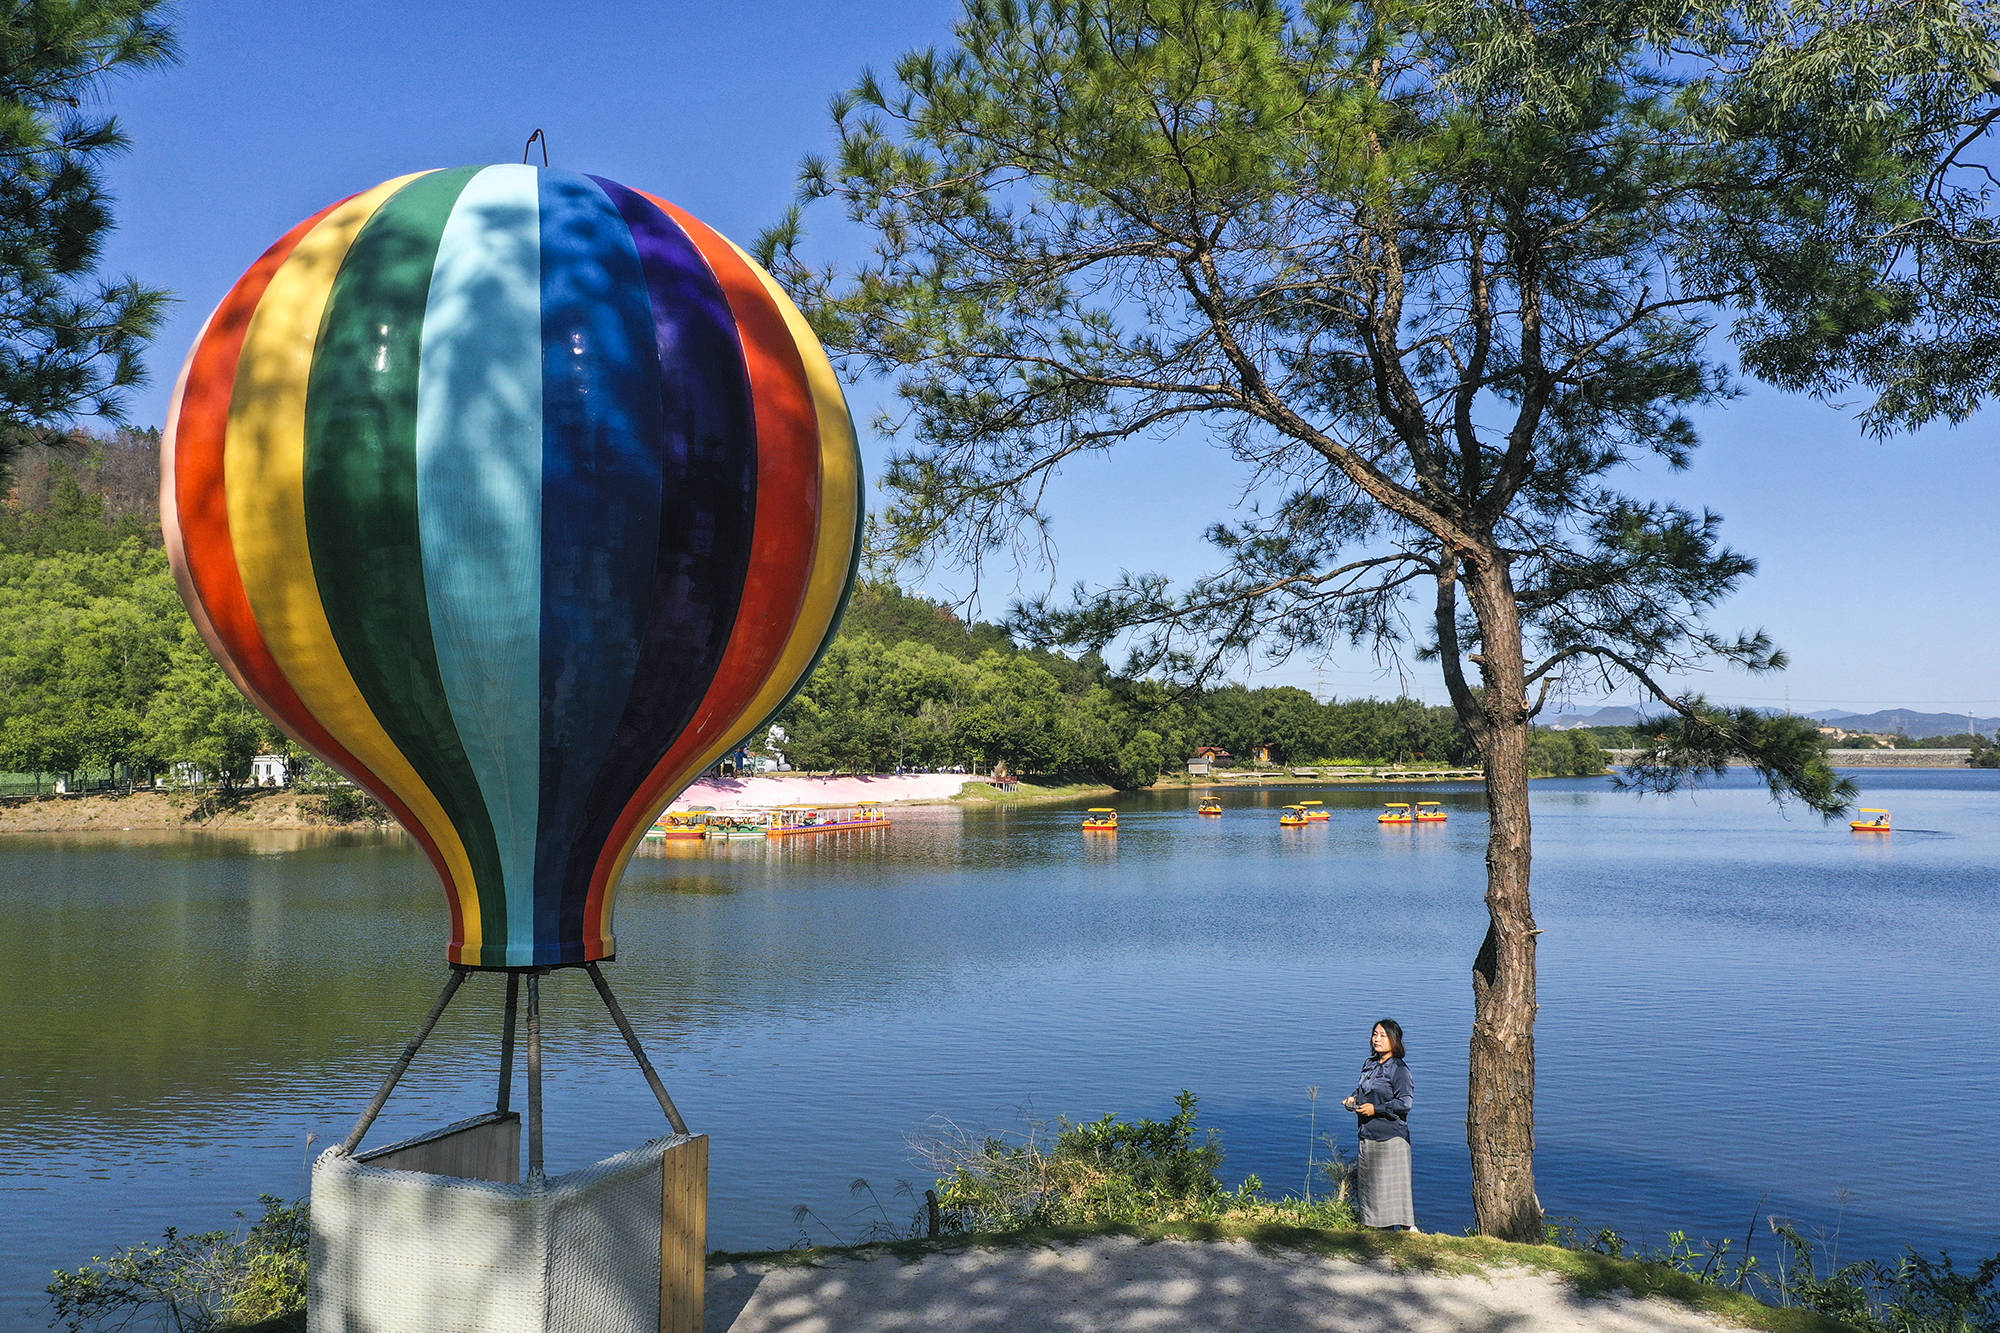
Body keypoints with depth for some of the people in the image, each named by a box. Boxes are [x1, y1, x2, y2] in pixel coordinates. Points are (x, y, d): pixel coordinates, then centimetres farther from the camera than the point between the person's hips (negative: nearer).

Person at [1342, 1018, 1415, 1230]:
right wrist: (1354, 1099, 5)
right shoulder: (1370, 1064, 12)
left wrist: (1376, 1109, -19)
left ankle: (1409, 1228, 3)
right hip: (1368, 1134, 8)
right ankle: (1375, 1224, 22)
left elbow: (1404, 1103, -16)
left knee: (1392, 1183, -6)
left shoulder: (1399, 1069, -11)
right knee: (1368, 1181, 12)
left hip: (1391, 1135, -8)